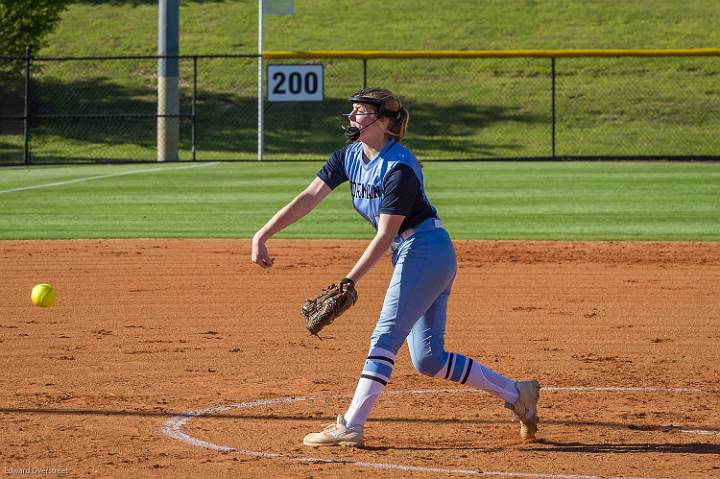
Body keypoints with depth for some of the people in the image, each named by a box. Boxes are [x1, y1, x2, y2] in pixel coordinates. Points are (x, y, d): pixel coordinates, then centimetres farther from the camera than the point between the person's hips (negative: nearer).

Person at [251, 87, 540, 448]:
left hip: (427, 251, -9)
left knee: (385, 337, -14)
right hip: (409, 255, 9)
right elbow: (308, 198, -1)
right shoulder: (349, 156, 5)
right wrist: (261, 236, -10)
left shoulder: (400, 168, -20)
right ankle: (515, 393, 17)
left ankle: (350, 427, -16)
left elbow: (385, 235, -21)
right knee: (427, 358, 8)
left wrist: (350, 281, -25)